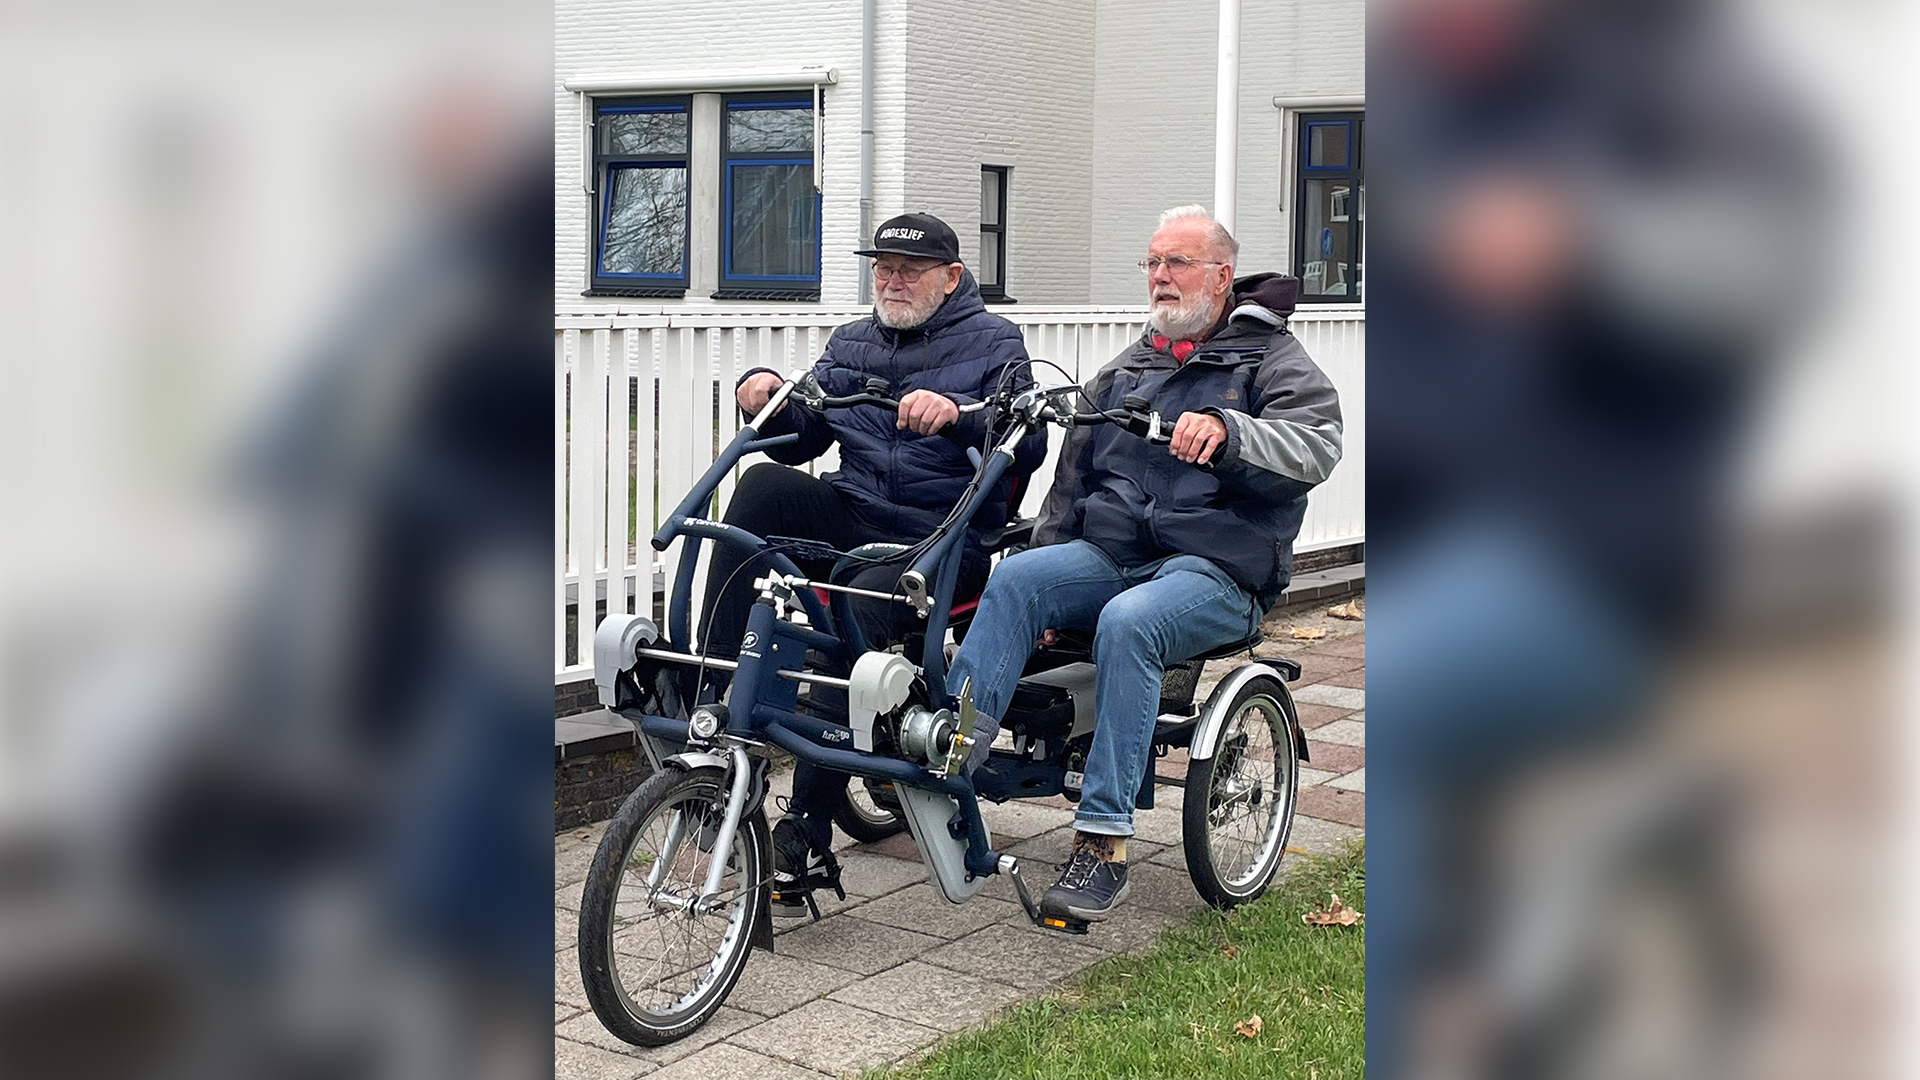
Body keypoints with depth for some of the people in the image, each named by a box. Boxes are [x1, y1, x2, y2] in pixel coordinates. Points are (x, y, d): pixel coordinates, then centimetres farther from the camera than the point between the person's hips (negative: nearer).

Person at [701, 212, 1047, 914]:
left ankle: (805, 842, -28)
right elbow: (801, 439, 14)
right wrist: (767, 398, -7)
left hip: (944, 538, -5)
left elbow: (1028, 446, -9)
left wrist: (959, 413, -27)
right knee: (763, 485, -25)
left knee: (860, 609, -33)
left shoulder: (992, 342, 7)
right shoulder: (851, 343, 22)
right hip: (850, 519, 5)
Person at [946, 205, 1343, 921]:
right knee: (1015, 578, -25)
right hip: (1108, 554, 6)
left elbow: (1317, 445, -14)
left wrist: (1225, 429, -32)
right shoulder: (1127, 369, 24)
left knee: (1128, 622, -36)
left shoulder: (1271, 359, 6)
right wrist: (1049, 570, 13)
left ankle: (1104, 843, -34)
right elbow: (1076, 471, 24)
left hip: (1216, 570, -5)